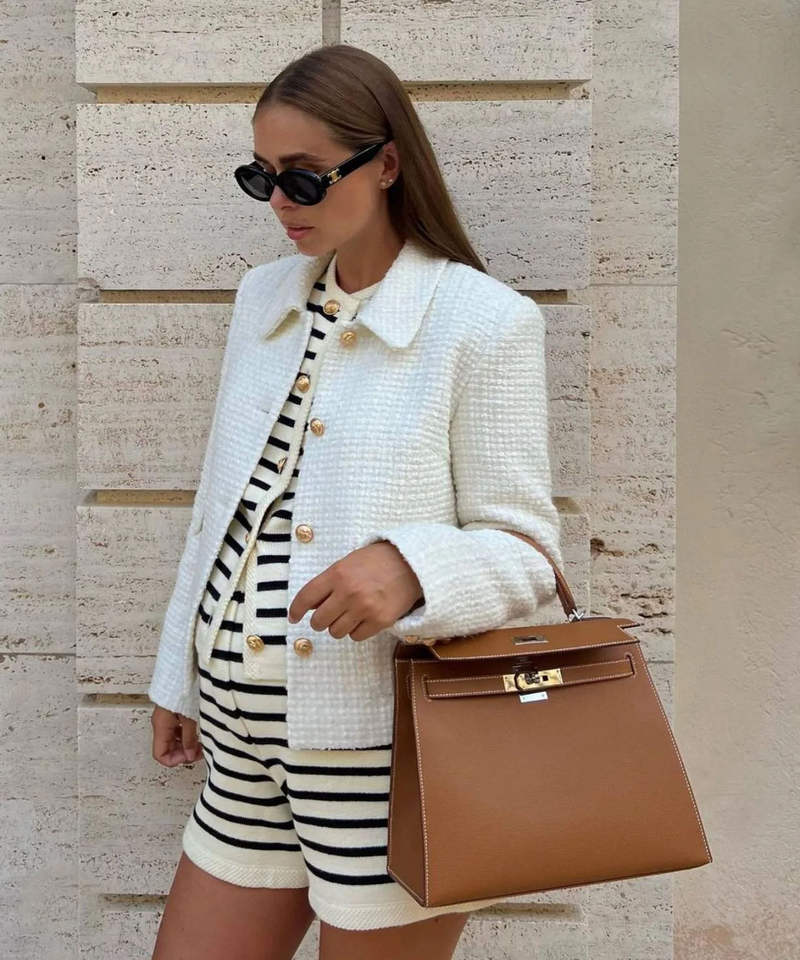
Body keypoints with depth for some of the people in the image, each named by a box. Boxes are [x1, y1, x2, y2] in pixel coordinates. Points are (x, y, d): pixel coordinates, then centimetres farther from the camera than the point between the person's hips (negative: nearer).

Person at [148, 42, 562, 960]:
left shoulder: (485, 322, -11)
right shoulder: (263, 296, 10)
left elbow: (524, 548, -9)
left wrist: (409, 566, -29)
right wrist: (180, 673, 19)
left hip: (386, 746, -6)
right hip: (245, 739, 7)